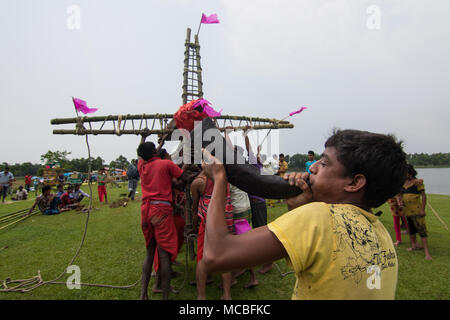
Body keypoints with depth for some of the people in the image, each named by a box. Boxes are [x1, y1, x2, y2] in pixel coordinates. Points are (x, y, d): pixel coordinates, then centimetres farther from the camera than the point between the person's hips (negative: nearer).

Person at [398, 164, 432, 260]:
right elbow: (401, 195, 18)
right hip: (407, 210, 7)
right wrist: (400, 202, -2)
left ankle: (427, 252, -6)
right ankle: (414, 246, 30)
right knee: (411, 229, 16)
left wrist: (422, 209, -15)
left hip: (416, 210, -7)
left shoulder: (417, 182, -10)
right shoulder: (403, 183, 8)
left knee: (421, 229, -9)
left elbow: (423, 196, -11)